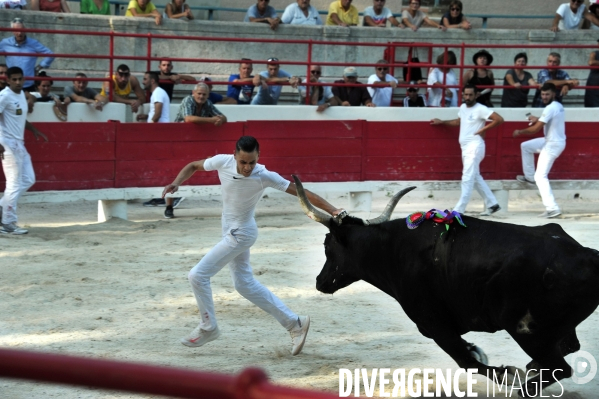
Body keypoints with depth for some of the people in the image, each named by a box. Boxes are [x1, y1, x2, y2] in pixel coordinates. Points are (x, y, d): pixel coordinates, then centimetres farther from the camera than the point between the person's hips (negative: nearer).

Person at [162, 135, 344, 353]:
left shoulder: (264, 177, -25)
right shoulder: (222, 162, -13)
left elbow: (301, 192, -24)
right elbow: (193, 166, 4)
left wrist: (333, 211, -29)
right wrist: (176, 184, -15)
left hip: (241, 234, -7)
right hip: (230, 230, 7)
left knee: (198, 275, -8)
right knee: (245, 284, 15)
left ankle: (208, 328, 12)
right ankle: (294, 323, 21)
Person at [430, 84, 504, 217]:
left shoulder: (480, 109, -13)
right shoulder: (463, 107, 12)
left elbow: (499, 119, -18)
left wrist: (484, 129, -15)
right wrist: (442, 122, 29)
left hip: (475, 146, -9)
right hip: (465, 147, 9)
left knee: (468, 178, -11)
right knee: (475, 178, 14)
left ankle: (459, 210, -14)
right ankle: (492, 204, 22)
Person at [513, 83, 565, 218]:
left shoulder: (550, 108, -21)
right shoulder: (559, 106, 9)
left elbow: (535, 129, -22)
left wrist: (519, 132, -7)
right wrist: (538, 120, 15)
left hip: (553, 145, -10)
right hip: (554, 140, 10)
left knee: (540, 177, -12)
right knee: (525, 146, 27)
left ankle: (552, 208, -20)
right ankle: (529, 176, 34)